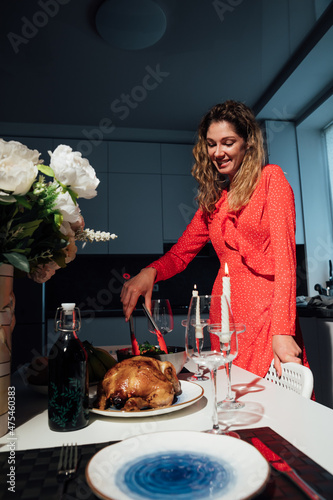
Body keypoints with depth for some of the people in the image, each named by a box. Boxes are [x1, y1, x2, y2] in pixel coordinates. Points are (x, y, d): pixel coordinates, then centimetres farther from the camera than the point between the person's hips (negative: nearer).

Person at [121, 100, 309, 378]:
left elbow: (284, 254, -9)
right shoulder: (214, 199, 16)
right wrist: (150, 272, -10)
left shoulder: (270, 178, 0)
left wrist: (283, 331, -16)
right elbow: (181, 253, 13)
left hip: (266, 318, -4)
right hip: (225, 318, 4)